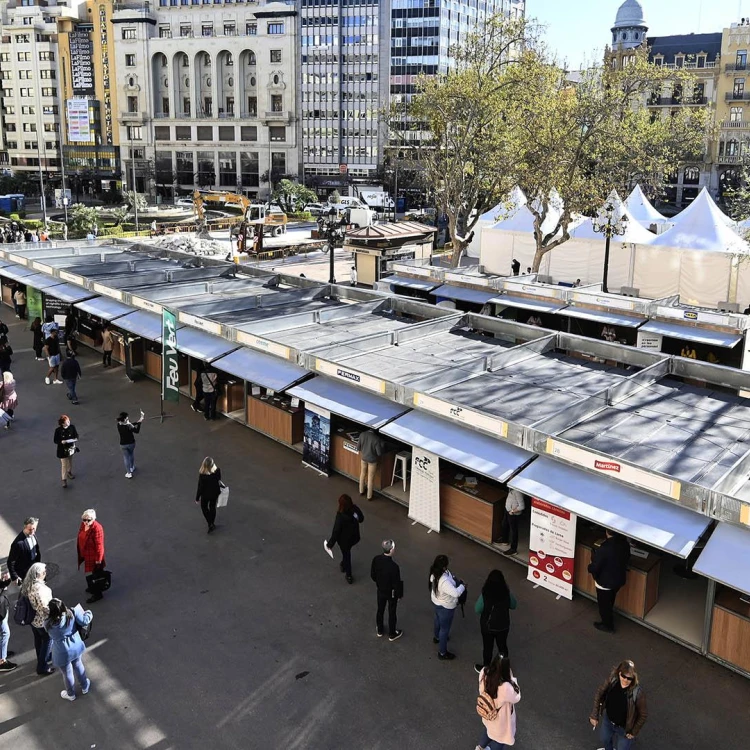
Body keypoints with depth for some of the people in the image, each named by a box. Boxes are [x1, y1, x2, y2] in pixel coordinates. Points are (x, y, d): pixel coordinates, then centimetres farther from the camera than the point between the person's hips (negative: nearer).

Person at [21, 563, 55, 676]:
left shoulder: (27, 583, -6)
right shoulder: (39, 588, -33)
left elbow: (23, 596, 8)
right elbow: (44, 607, -30)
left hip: (32, 618, 8)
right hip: (42, 620, -8)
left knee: (38, 639, 27)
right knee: (47, 640, 11)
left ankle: (41, 659, 47)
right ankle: (42, 667, 20)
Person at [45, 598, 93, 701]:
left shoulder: (48, 624, -25)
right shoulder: (72, 613, -24)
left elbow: (50, 637, -3)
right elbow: (84, 621, -16)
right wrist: (88, 613, 4)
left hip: (63, 653, -3)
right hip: (76, 647, 3)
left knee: (67, 674, 22)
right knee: (78, 666, 30)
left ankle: (71, 694, 47)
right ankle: (85, 687, 50)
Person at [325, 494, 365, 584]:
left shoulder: (340, 516, -36)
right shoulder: (355, 509, -22)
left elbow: (336, 532, -27)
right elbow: (361, 519, -1)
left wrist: (330, 544, -13)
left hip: (344, 539, -5)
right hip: (354, 537, 5)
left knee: (346, 554, 21)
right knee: (346, 552, 34)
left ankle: (349, 576, 40)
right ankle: (343, 565, 59)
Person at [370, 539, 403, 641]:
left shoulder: (376, 559, -20)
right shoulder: (394, 566, -37)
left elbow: (372, 575, -4)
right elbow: (396, 583, -23)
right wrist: (400, 595, -5)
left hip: (380, 589, 5)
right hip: (392, 592, -4)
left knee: (380, 610, 25)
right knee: (391, 613, 18)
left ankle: (379, 630, 47)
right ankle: (392, 634, 39)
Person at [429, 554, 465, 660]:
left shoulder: (435, 572, -17)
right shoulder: (444, 581, -43)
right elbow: (456, 593, -46)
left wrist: (457, 582, -2)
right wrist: (462, 586, -25)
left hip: (436, 601, 9)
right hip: (446, 607, -9)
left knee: (438, 620, 34)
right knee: (445, 628, 12)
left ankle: (437, 637, 62)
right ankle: (442, 653, 31)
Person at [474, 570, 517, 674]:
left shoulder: (485, 594, -26)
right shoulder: (507, 593, -19)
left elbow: (477, 610, -15)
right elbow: (513, 605, -1)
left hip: (488, 626, -2)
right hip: (503, 626, 2)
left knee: (487, 647, 20)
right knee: (502, 645, 25)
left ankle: (485, 668, 39)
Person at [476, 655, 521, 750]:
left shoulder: (484, 674, -28)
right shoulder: (505, 687, -44)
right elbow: (516, 698, -21)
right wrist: (512, 679, -18)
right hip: (500, 720, -6)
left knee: (489, 729, 38)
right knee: (500, 739, 26)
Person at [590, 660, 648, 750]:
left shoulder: (637, 693, -36)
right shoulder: (612, 680, -27)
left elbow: (643, 715, -19)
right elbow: (599, 694, -10)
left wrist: (633, 732, -10)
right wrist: (594, 715, -8)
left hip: (624, 728, -4)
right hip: (608, 720, 4)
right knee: (604, 738, 32)